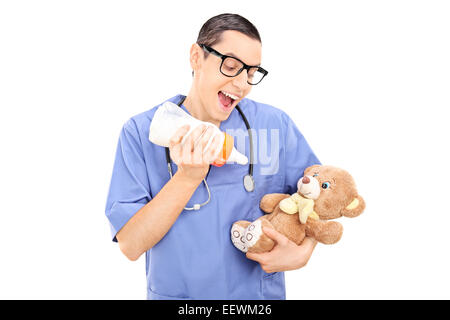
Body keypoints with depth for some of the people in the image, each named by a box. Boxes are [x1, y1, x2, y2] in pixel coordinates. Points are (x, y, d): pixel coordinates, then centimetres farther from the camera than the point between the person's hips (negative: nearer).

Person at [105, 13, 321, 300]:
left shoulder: (275, 124, -8)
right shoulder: (141, 132, -13)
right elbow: (130, 245, -17)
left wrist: (302, 253, -16)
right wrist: (188, 177, -29)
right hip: (174, 293, -1)